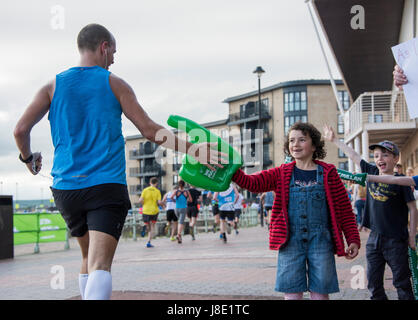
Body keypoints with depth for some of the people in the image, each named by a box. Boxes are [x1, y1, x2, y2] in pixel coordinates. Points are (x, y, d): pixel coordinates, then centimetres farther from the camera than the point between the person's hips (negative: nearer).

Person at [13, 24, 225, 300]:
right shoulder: (115, 84, 3)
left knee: (89, 257, 22)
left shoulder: (54, 86, 10)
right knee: (100, 264, -14)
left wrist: (28, 159, 23)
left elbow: (21, 130, 4)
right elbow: (149, 129, -2)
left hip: (66, 187, 4)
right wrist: (192, 149, 4)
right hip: (107, 185, -4)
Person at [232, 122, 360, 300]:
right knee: (292, 294, 3)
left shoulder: (328, 173, 6)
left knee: (320, 294, 2)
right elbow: (252, 183, -4)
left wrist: (353, 240, 1)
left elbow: (345, 210, 7)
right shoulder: (282, 174, 9)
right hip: (290, 240, 1)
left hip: (320, 240, -1)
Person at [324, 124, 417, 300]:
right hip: (374, 237, 5)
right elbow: (353, 155, 13)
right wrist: (334, 140, 19)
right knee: (374, 283, 8)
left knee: (402, 282, 2)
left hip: (395, 240, -5)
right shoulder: (371, 173, 5)